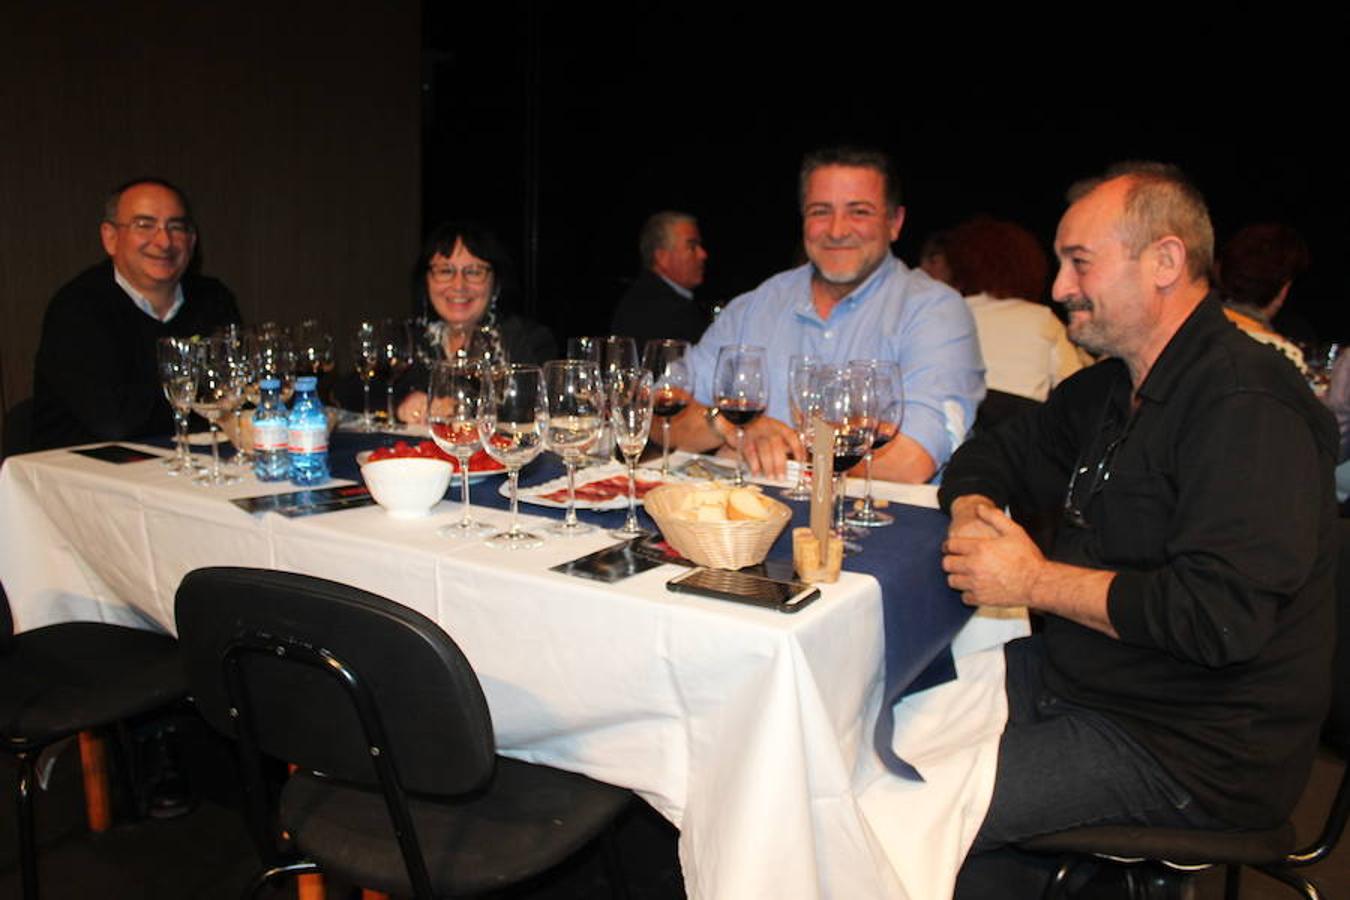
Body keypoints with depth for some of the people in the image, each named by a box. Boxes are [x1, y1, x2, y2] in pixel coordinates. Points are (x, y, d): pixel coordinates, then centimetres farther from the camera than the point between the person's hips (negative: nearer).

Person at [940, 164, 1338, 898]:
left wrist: (1036, 580, -20)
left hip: (1192, 751, -9)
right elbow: (996, 455, 22)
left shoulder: (1247, 409, -21)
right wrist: (975, 517, -2)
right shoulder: (1109, 389, 10)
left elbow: (1222, 615, -29)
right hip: (1076, 675, 9)